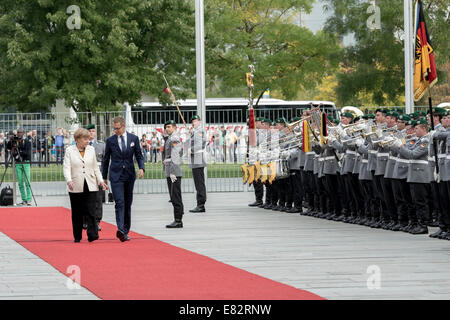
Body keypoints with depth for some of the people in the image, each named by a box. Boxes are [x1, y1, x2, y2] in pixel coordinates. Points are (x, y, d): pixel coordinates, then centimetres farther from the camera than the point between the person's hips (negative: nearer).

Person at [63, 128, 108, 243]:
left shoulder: (91, 149, 10)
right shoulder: (69, 150, 0)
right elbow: (66, 167, -8)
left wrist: (100, 181, 7)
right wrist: (69, 180, -24)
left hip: (90, 186, 1)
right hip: (76, 187, -1)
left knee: (91, 211, -10)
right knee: (77, 213, 5)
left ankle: (92, 235, -15)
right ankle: (77, 237, 14)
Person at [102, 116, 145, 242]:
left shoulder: (134, 139, 5)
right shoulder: (110, 141, 3)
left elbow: (139, 156, 9)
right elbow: (106, 160, 10)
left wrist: (141, 168, -11)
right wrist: (104, 177, 10)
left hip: (129, 175, 2)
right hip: (116, 176, -2)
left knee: (128, 204, 7)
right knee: (119, 203, -16)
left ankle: (126, 231, 15)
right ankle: (120, 230, -29)